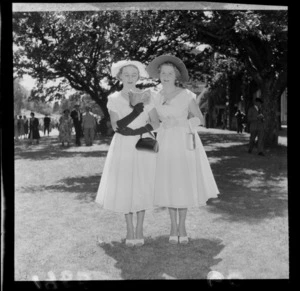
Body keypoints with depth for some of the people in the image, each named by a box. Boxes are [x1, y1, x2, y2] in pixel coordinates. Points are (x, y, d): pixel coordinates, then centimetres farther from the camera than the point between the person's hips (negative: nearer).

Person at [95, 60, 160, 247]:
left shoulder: (146, 97, 2)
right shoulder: (114, 99, 0)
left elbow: (156, 124, 1)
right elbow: (116, 126, -11)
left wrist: (139, 130, -14)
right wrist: (137, 109, -18)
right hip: (123, 147, 0)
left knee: (142, 187, 0)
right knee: (124, 187, 0)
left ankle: (139, 229, 14)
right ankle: (130, 229, 15)